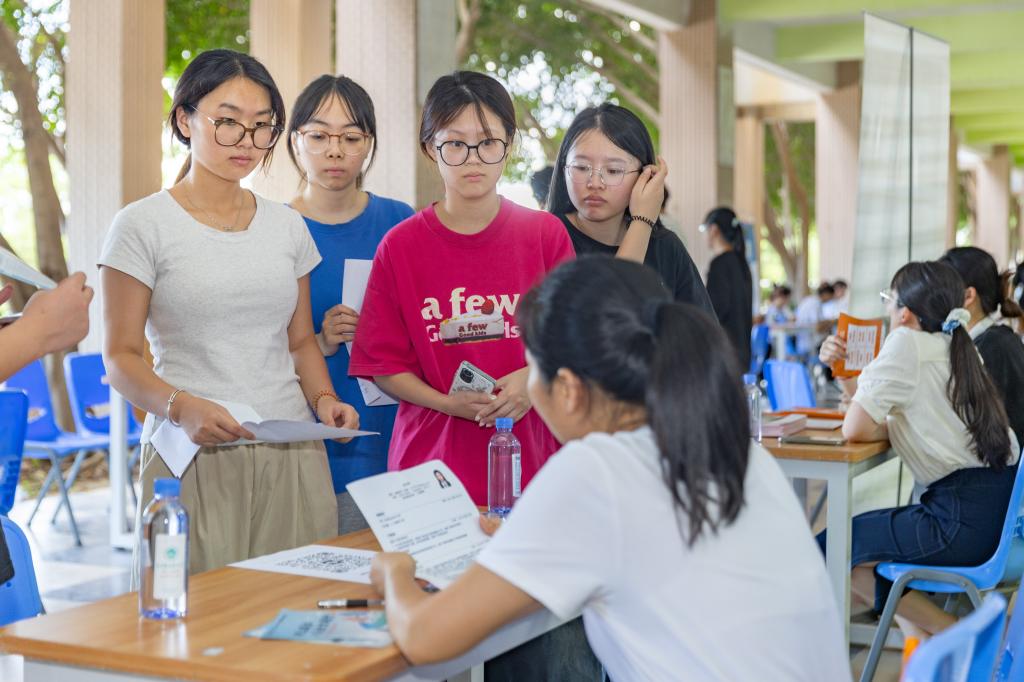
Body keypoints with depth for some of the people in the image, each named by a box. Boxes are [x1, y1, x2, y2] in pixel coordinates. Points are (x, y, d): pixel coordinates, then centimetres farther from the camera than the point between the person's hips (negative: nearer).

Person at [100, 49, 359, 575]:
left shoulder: (287, 226, 11)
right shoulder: (143, 226, -1)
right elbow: (121, 358, -3)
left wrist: (324, 399, -1)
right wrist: (181, 406, -20)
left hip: (293, 454, 4)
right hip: (192, 457, -3)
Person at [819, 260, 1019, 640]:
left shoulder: (907, 343, -9)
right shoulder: (958, 348, 17)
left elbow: (854, 429, -13)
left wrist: (894, 428, 4)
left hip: (963, 522, -9)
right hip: (999, 507, 9)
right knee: (870, 527, 24)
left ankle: (955, 636, 5)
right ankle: (919, 639, 14)